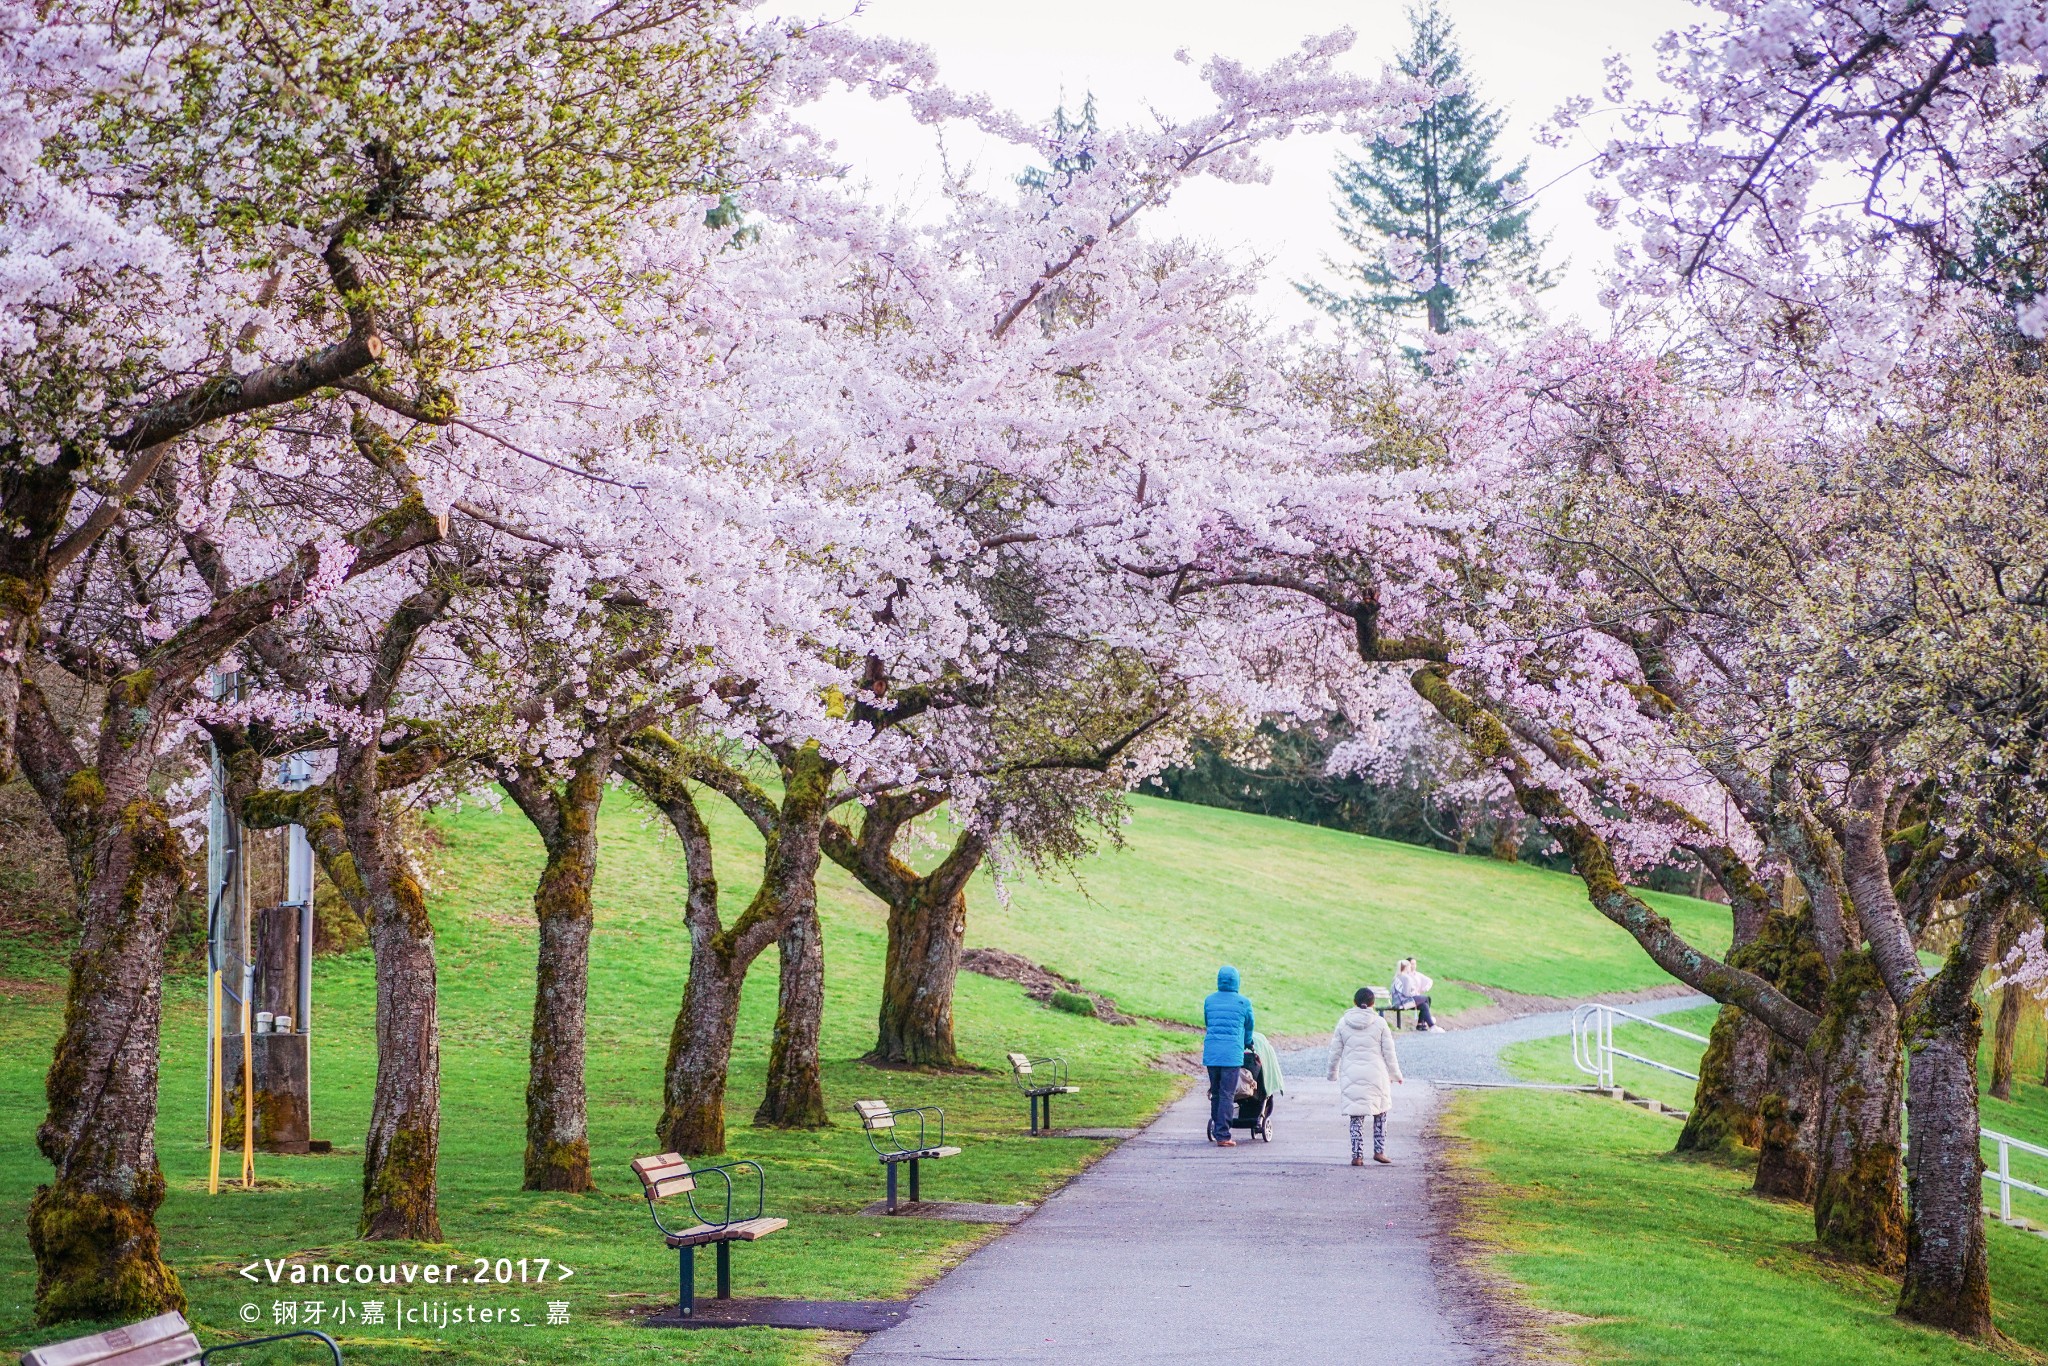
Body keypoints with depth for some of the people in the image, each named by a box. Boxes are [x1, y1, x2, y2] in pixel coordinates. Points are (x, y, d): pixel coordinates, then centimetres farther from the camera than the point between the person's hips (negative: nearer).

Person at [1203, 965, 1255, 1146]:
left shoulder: (1209, 1000, 9)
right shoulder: (1243, 1002, 1)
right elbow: (1249, 1026, 14)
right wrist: (1246, 1044, 35)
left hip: (1211, 1052, 4)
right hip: (1232, 1054, -3)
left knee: (1215, 1093, 13)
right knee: (1227, 1095, -3)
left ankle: (1217, 1131, 17)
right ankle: (1222, 1135, -7)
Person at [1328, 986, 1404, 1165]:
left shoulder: (1343, 1023, 1)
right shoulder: (1379, 1023, -3)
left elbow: (1335, 1052, 6)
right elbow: (1389, 1052, 1)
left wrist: (1333, 1074, 20)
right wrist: (1396, 1074, 13)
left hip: (1351, 1076, 1)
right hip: (1375, 1074, -1)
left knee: (1356, 1116, 6)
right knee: (1380, 1112, 17)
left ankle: (1357, 1155, 0)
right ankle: (1379, 1150, 12)